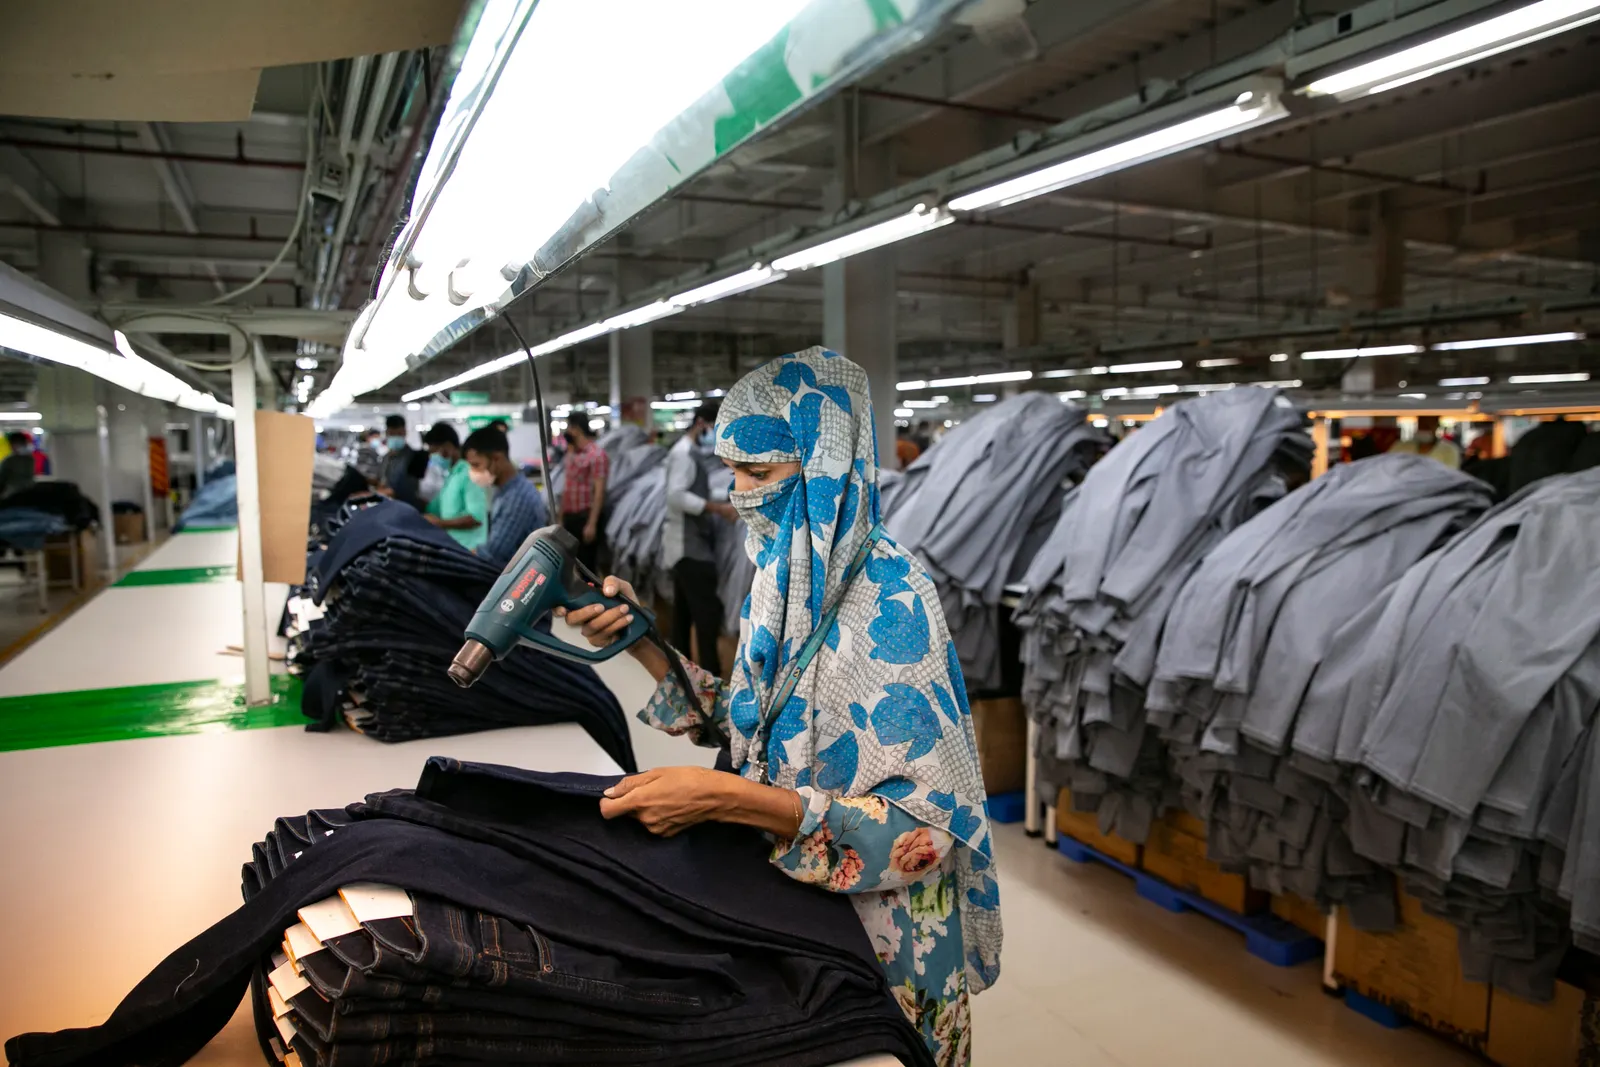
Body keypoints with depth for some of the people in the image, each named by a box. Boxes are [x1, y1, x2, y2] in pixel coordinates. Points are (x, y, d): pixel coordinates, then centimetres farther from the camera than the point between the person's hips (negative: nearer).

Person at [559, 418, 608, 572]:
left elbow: (599, 491, -15)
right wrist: (561, 519, 14)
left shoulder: (596, 454, -10)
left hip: (586, 516, -8)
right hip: (569, 517, 8)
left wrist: (592, 523, -20)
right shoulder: (570, 455, 15)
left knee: (586, 565, -2)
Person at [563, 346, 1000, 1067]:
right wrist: (641, 642, -7)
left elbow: (926, 825, -27)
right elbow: (747, 724, 4)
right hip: (783, 895, 7)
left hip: (875, 923, -7)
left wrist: (721, 799, -33)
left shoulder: (889, 598, -26)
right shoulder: (784, 576, -2)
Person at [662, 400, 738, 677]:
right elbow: (676, 496, -24)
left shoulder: (691, 453, 18)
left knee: (684, 613, 14)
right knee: (708, 611, -11)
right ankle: (712, 678, -8)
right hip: (689, 546, -11)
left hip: (688, 545, 11)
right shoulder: (684, 453, -13)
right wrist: (718, 508, -26)